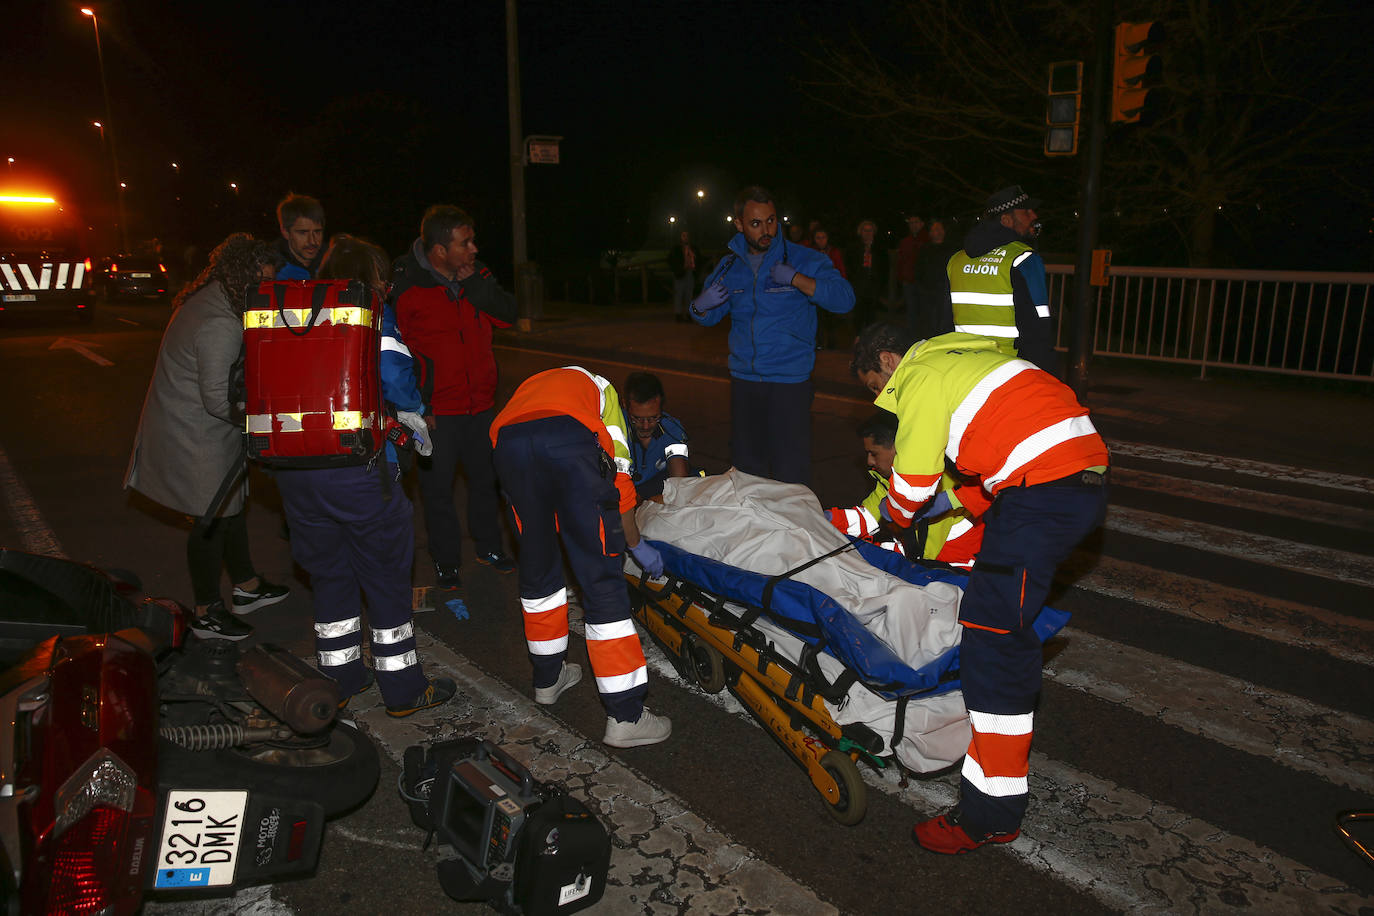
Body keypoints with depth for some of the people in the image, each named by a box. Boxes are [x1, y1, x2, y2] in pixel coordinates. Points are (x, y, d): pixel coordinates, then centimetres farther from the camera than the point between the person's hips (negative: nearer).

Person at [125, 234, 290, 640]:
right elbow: (218, 398, -25)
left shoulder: (206, 302, 7)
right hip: (197, 437, -10)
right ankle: (206, 613, 18)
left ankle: (246, 586, 35)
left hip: (186, 422, 10)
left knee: (231, 504, 20)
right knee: (213, 516, 2)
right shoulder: (220, 325, -26)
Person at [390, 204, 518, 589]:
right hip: (435, 410, -5)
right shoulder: (403, 286, -14)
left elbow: (507, 315, -6)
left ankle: (489, 546, 36)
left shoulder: (476, 274, 1)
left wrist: (473, 284, -18)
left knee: (485, 477, 17)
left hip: (480, 403, 5)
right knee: (438, 488, 6)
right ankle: (446, 561, 24)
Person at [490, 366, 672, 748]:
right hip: (570, 440, -3)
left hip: (508, 443, 4)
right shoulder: (600, 388, 37)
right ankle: (625, 716, 6)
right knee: (601, 577, 2)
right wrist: (637, 545, 34)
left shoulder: (529, 387, 46)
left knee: (537, 564, 22)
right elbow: (618, 474, 26)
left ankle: (548, 677, 38)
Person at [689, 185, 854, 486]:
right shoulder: (729, 266, 8)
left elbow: (844, 298, -14)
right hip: (743, 379, 4)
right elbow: (710, 317, 19)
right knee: (746, 467, 13)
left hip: (790, 382, -4)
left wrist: (795, 278, -23)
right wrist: (700, 306, -5)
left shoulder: (803, 260, -4)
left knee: (790, 474, -5)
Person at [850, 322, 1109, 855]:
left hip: (1044, 490, -11)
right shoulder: (959, 359, 26)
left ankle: (992, 813, -5)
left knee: (993, 633, -10)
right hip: (1087, 476, 11)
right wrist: (945, 503, 31)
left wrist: (899, 520, 19)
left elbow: (912, 484, -2)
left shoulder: (921, 379, -2)